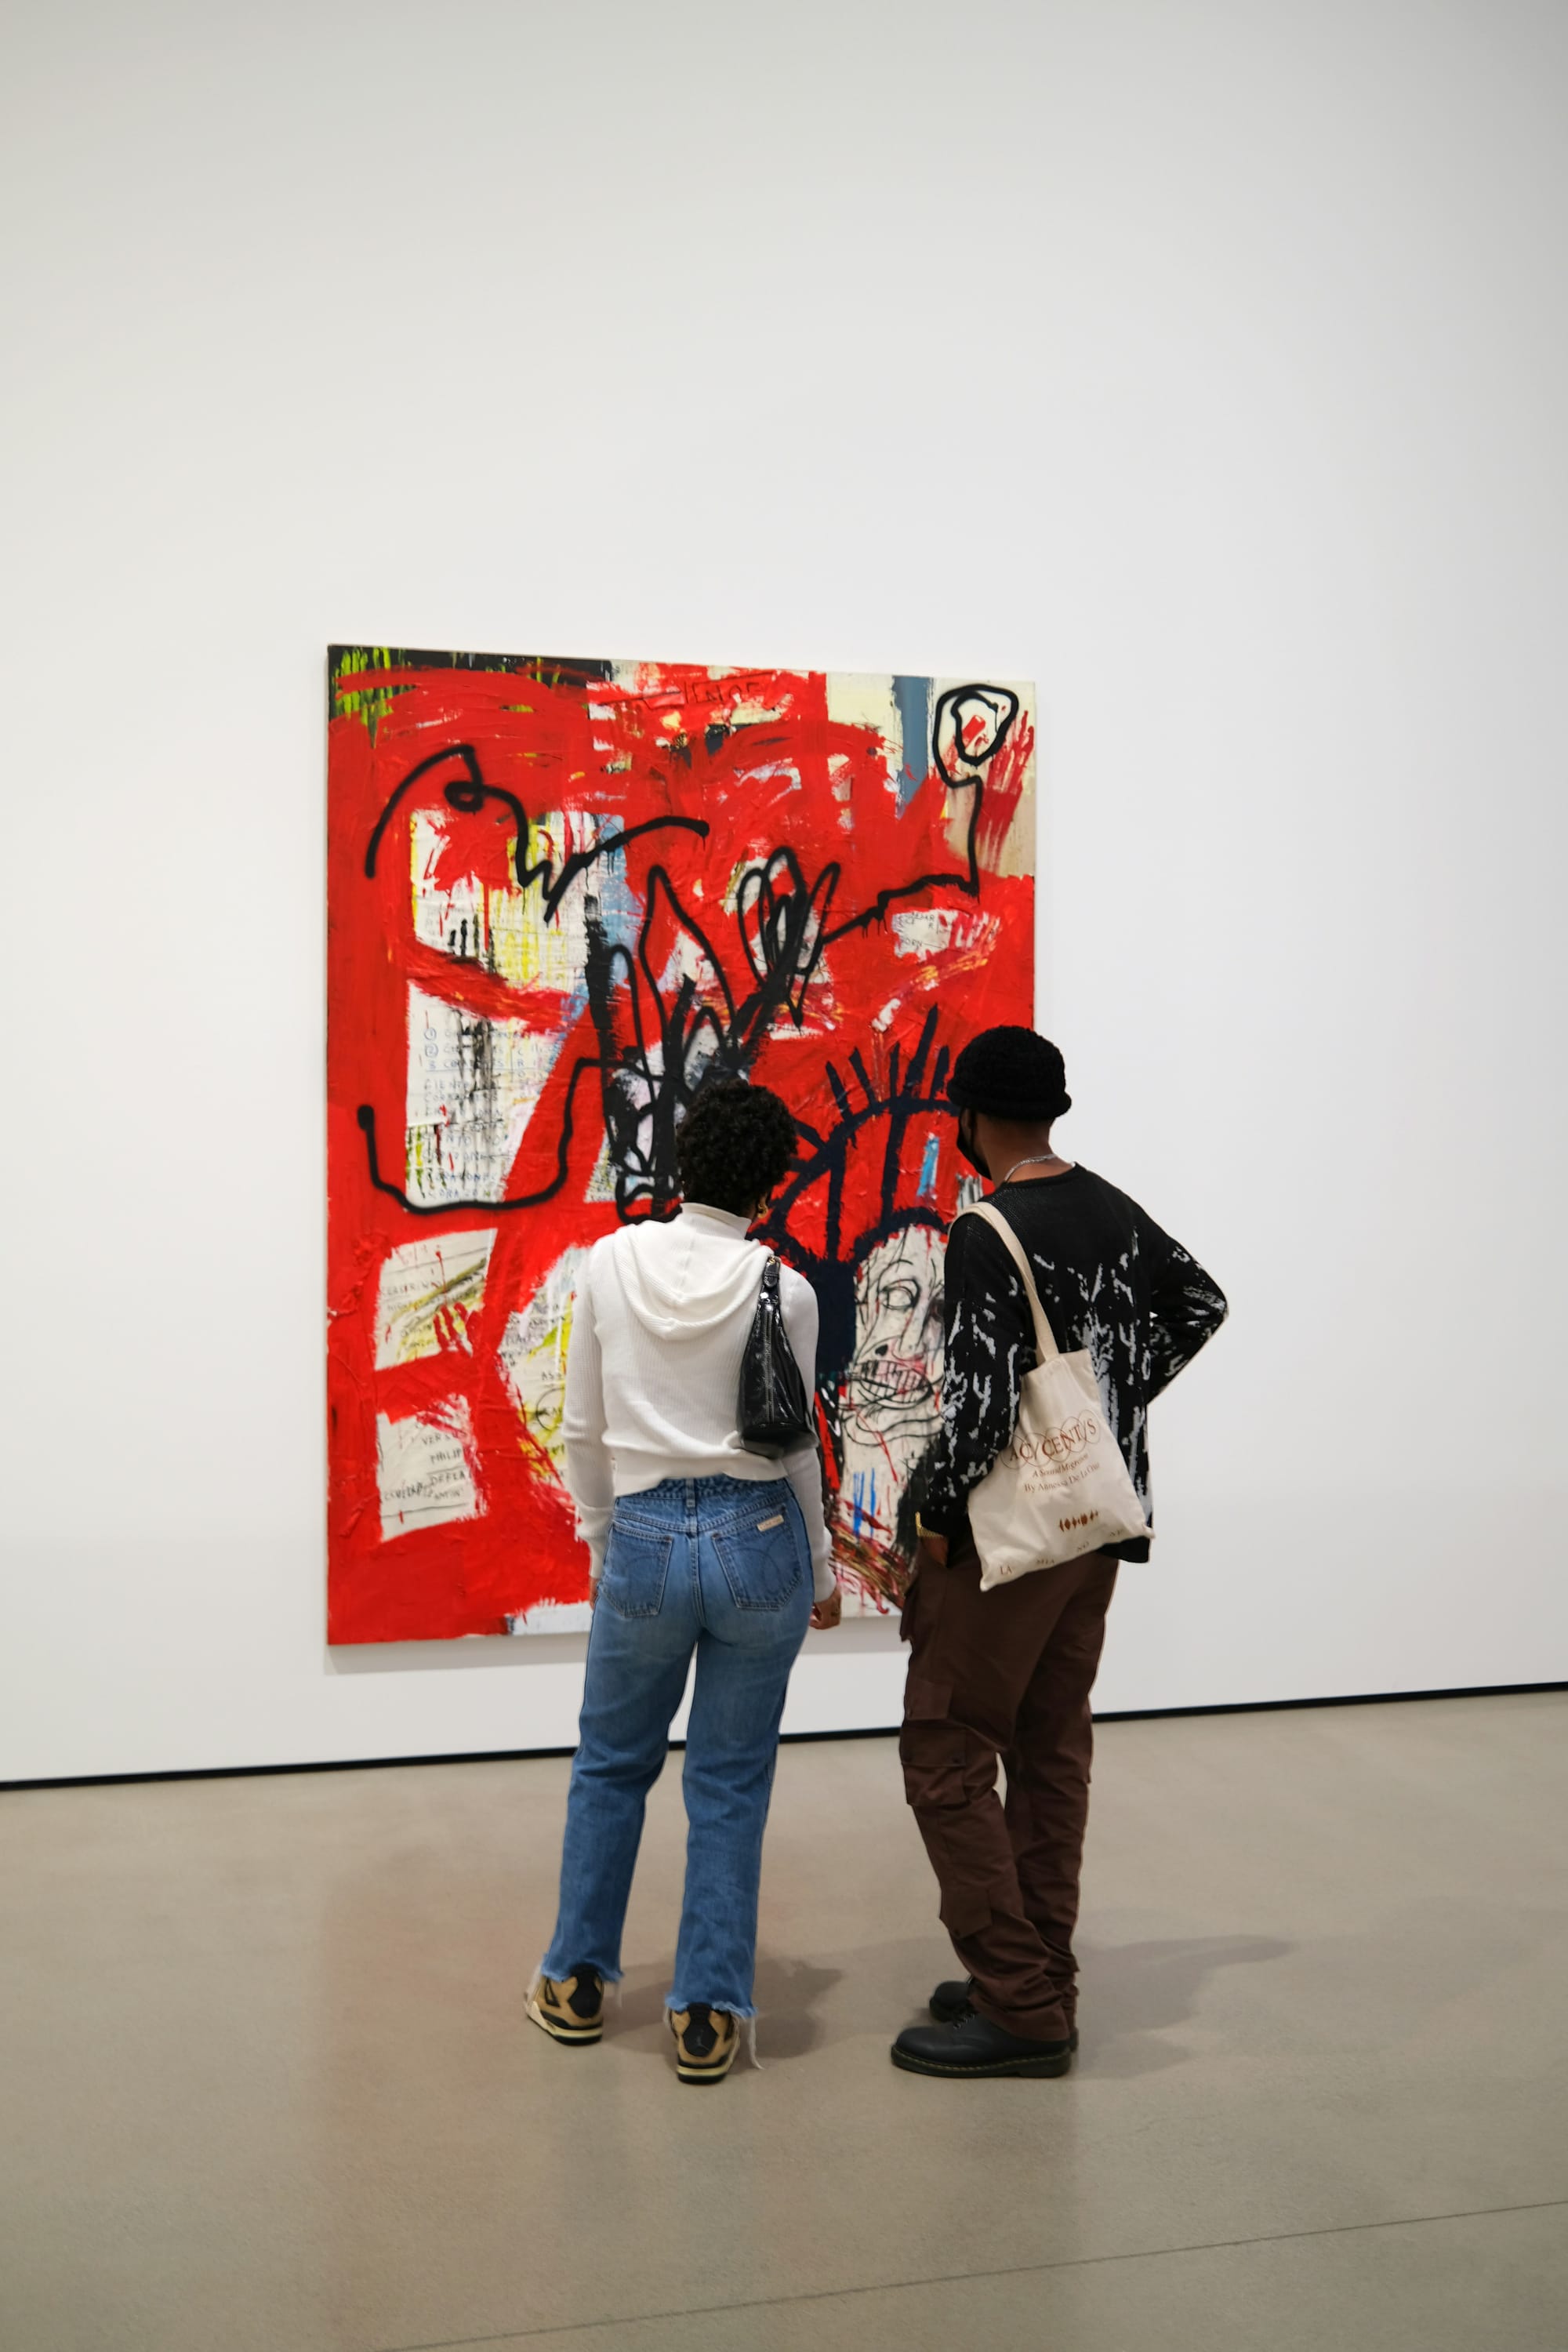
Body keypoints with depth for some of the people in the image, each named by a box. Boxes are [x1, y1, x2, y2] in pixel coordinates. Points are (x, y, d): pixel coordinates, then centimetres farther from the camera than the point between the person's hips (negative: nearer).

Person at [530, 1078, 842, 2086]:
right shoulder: (784, 1290, -9)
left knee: (611, 1764, 22)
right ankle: (709, 2016, 18)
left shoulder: (611, 1263, -3)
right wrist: (821, 1571, 14)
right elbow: (794, 1446, 0)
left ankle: (578, 1983, 33)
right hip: (758, 1544, -1)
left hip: (644, 1541, 1)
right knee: (731, 1786, 12)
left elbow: (586, 1429, 3)